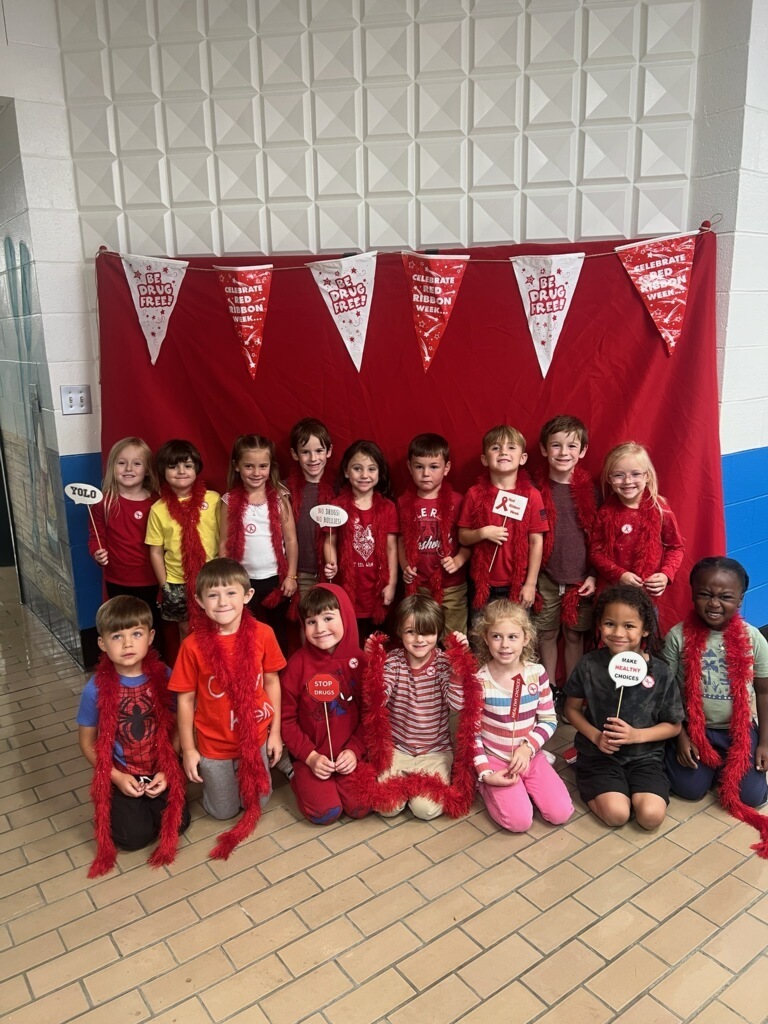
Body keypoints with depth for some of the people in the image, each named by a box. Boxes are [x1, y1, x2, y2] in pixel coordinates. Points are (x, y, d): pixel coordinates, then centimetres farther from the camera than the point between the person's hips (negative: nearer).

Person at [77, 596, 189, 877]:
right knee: (134, 838, -9)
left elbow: (176, 727, -4)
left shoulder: (164, 677, -14)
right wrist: (117, 777, -11)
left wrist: (167, 771, -11)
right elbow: (87, 742, -5)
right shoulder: (96, 689, -17)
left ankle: (148, 803, 25)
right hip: (120, 775, -1)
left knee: (178, 824, -6)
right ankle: (122, 805, 24)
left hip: (160, 772, 1)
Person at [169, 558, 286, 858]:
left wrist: (275, 732, 1)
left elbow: (272, 682, -4)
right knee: (223, 811, 19)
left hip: (256, 738, 1)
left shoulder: (262, 634, -16)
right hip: (214, 744, -1)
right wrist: (188, 749, -4)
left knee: (257, 803, 20)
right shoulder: (193, 645, -19)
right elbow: (185, 699, -9)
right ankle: (207, 775, 45)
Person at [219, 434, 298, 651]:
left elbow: (291, 539, -2)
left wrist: (291, 576, -3)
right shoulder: (229, 502, -5)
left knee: (277, 632, 16)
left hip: (275, 578, 0)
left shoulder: (279, 498, -5)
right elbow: (224, 543, 0)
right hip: (243, 580, 0)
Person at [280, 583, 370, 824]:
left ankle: (335, 778, 16)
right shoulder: (298, 663, -12)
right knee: (325, 812, -16)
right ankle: (299, 774, 13)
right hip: (311, 755, -2)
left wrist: (355, 750, -11)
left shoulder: (360, 660, -6)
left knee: (361, 807, -14)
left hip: (349, 752, 2)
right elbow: (286, 718, -6)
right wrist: (309, 756, -13)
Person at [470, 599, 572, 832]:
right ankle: (487, 786, 10)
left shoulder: (537, 673, -8)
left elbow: (549, 720, 0)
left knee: (560, 813, -8)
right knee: (520, 821, -16)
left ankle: (524, 784, 16)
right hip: (495, 759, -3)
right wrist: (485, 773, -16)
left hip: (530, 755, 3)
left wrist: (528, 747, -15)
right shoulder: (479, 680, -17)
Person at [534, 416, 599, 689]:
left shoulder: (588, 489, -1)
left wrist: (593, 575, -1)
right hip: (545, 577, 0)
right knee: (547, 634, 10)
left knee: (574, 635, 11)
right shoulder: (536, 489, -3)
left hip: (580, 579, 0)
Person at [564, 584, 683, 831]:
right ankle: (590, 784, 11)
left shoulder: (659, 672, -10)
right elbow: (572, 709, 2)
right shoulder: (589, 665, -10)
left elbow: (673, 725, 0)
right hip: (599, 753, -1)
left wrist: (636, 735, -17)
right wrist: (595, 736, -14)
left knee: (651, 816, -19)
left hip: (644, 754, 1)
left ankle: (631, 788, 12)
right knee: (616, 814, -20)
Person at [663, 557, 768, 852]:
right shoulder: (678, 636, -15)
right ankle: (691, 758, 23)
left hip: (738, 731, 1)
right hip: (693, 728, -1)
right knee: (689, 789, -9)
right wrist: (680, 737, -8)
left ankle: (724, 765, 24)